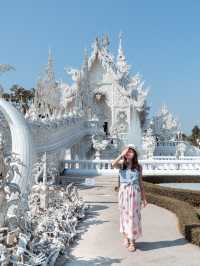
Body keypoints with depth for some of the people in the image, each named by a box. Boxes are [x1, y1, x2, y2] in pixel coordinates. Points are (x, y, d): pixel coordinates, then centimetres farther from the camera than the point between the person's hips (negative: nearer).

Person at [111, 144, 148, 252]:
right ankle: (126, 237, 30)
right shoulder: (121, 164, 0)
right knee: (124, 214, 10)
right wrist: (122, 154, -19)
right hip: (123, 192, 0)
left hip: (135, 193, 0)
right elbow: (113, 164, -25)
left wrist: (144, 198, 8)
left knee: (133, 216, 0)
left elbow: (140, 183, 8)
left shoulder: (138, 167, 3)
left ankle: (132, 241, 10)